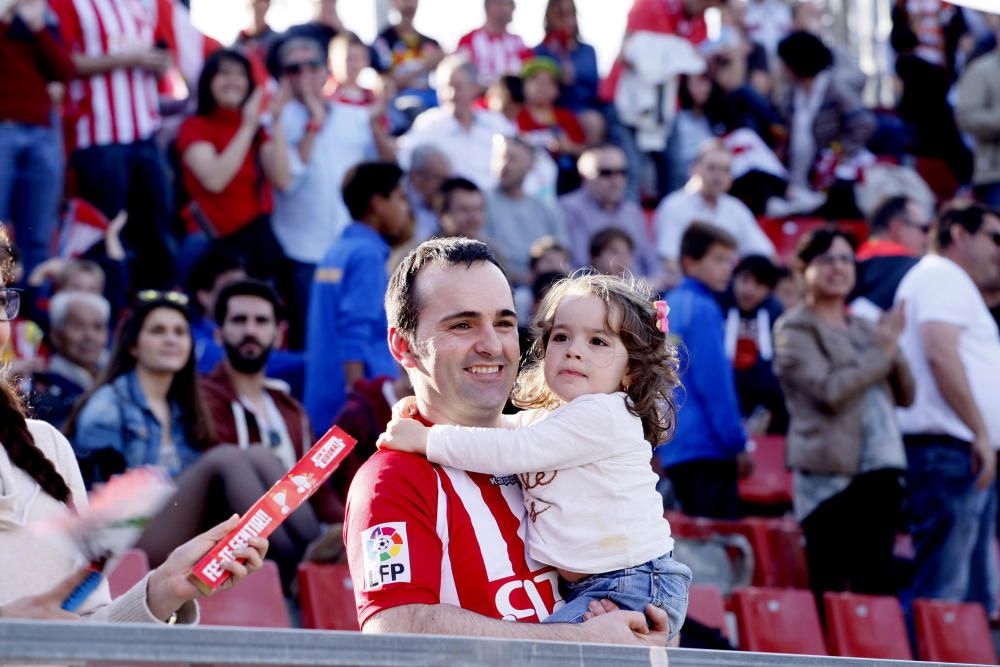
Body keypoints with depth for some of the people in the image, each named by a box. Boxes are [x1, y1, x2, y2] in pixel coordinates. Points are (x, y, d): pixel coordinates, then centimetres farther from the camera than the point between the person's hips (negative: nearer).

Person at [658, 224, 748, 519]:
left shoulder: (668, 307, 16)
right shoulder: (702, 309, -10)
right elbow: (714, 383, -15)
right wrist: (738, 442, -12)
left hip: (673, 450, 9)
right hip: (707, 447, -9)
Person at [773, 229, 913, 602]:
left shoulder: (865, 328, 18)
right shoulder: (794, 329, -2)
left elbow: (905, 395, 16)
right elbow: (829, 390, -15)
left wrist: (893, 349, -2)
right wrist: (882, 353, -6)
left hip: (880, 470, 6)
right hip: (828, 471, -6)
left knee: (877, 583, 6)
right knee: (829, 587, -6)